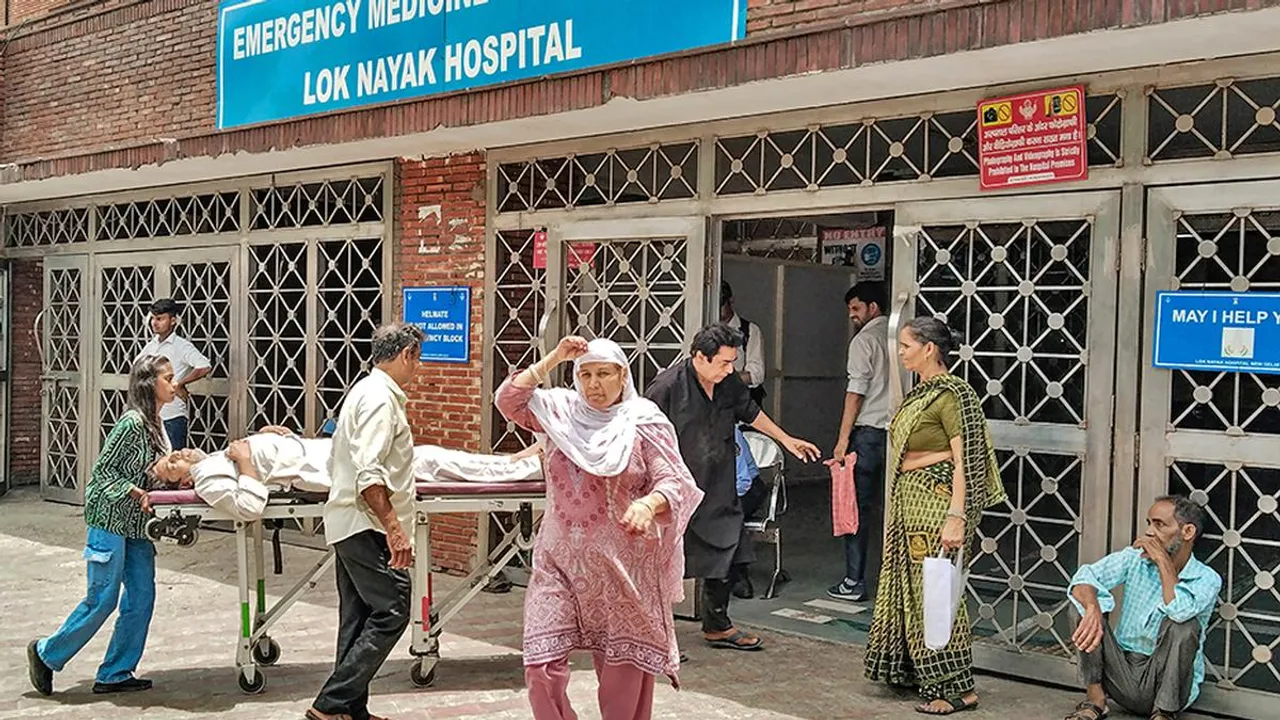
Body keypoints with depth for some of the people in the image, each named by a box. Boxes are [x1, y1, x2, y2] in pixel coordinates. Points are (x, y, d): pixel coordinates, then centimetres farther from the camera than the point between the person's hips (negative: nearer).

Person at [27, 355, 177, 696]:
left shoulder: (155, 425, 10)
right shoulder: (132, 423, -17)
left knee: (141, 598, 5)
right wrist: (136, 492, -23)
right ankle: (47, 654, 16)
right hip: (110, 519, -9)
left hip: (136, 526, 9)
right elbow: (103, 470, -15)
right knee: (103, 598, -3)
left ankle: (114, 674, 13)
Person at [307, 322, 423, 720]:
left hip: (349, 524, 11)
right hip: (368, 526, -11)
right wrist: (394, 527, -24)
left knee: (359, 619, 12)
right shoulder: (381, 399, -15)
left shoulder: (365, 391, 17)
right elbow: (369, 475, -23)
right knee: (392, 612, -8)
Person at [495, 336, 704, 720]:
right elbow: (508, 401, -1)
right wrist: (552, 360, -6)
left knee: (625, 667, 7)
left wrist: (648, 504, -31)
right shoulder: (561, 410, 6)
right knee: (542, 665, -4)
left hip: (622, 565, -3)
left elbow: (675, 482, -10)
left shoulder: (645, 423, -5)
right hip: (560, 559, 3)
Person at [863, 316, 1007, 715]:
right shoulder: (919, 393, 14)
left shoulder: (950, 394, -14)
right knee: (908, 586, 14)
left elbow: (964, 460, -19)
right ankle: (916, 672, 26)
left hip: (935, 501, -9)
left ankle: (958, 688, 0)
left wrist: (956, 516, -25)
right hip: (910, 501, 9)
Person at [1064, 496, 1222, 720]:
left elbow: (1180, 611, -30)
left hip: (1166, 683, -3)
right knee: (1092, 603, -16)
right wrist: (1092, 608, -35)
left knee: (1185, 624, -30)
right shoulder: (1135, 559, 1)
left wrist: (1163, 561, -20)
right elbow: (1085, 577, -14)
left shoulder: (1207, 580, -8)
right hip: (1123, 674, 3)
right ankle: (1095, 701, -15)